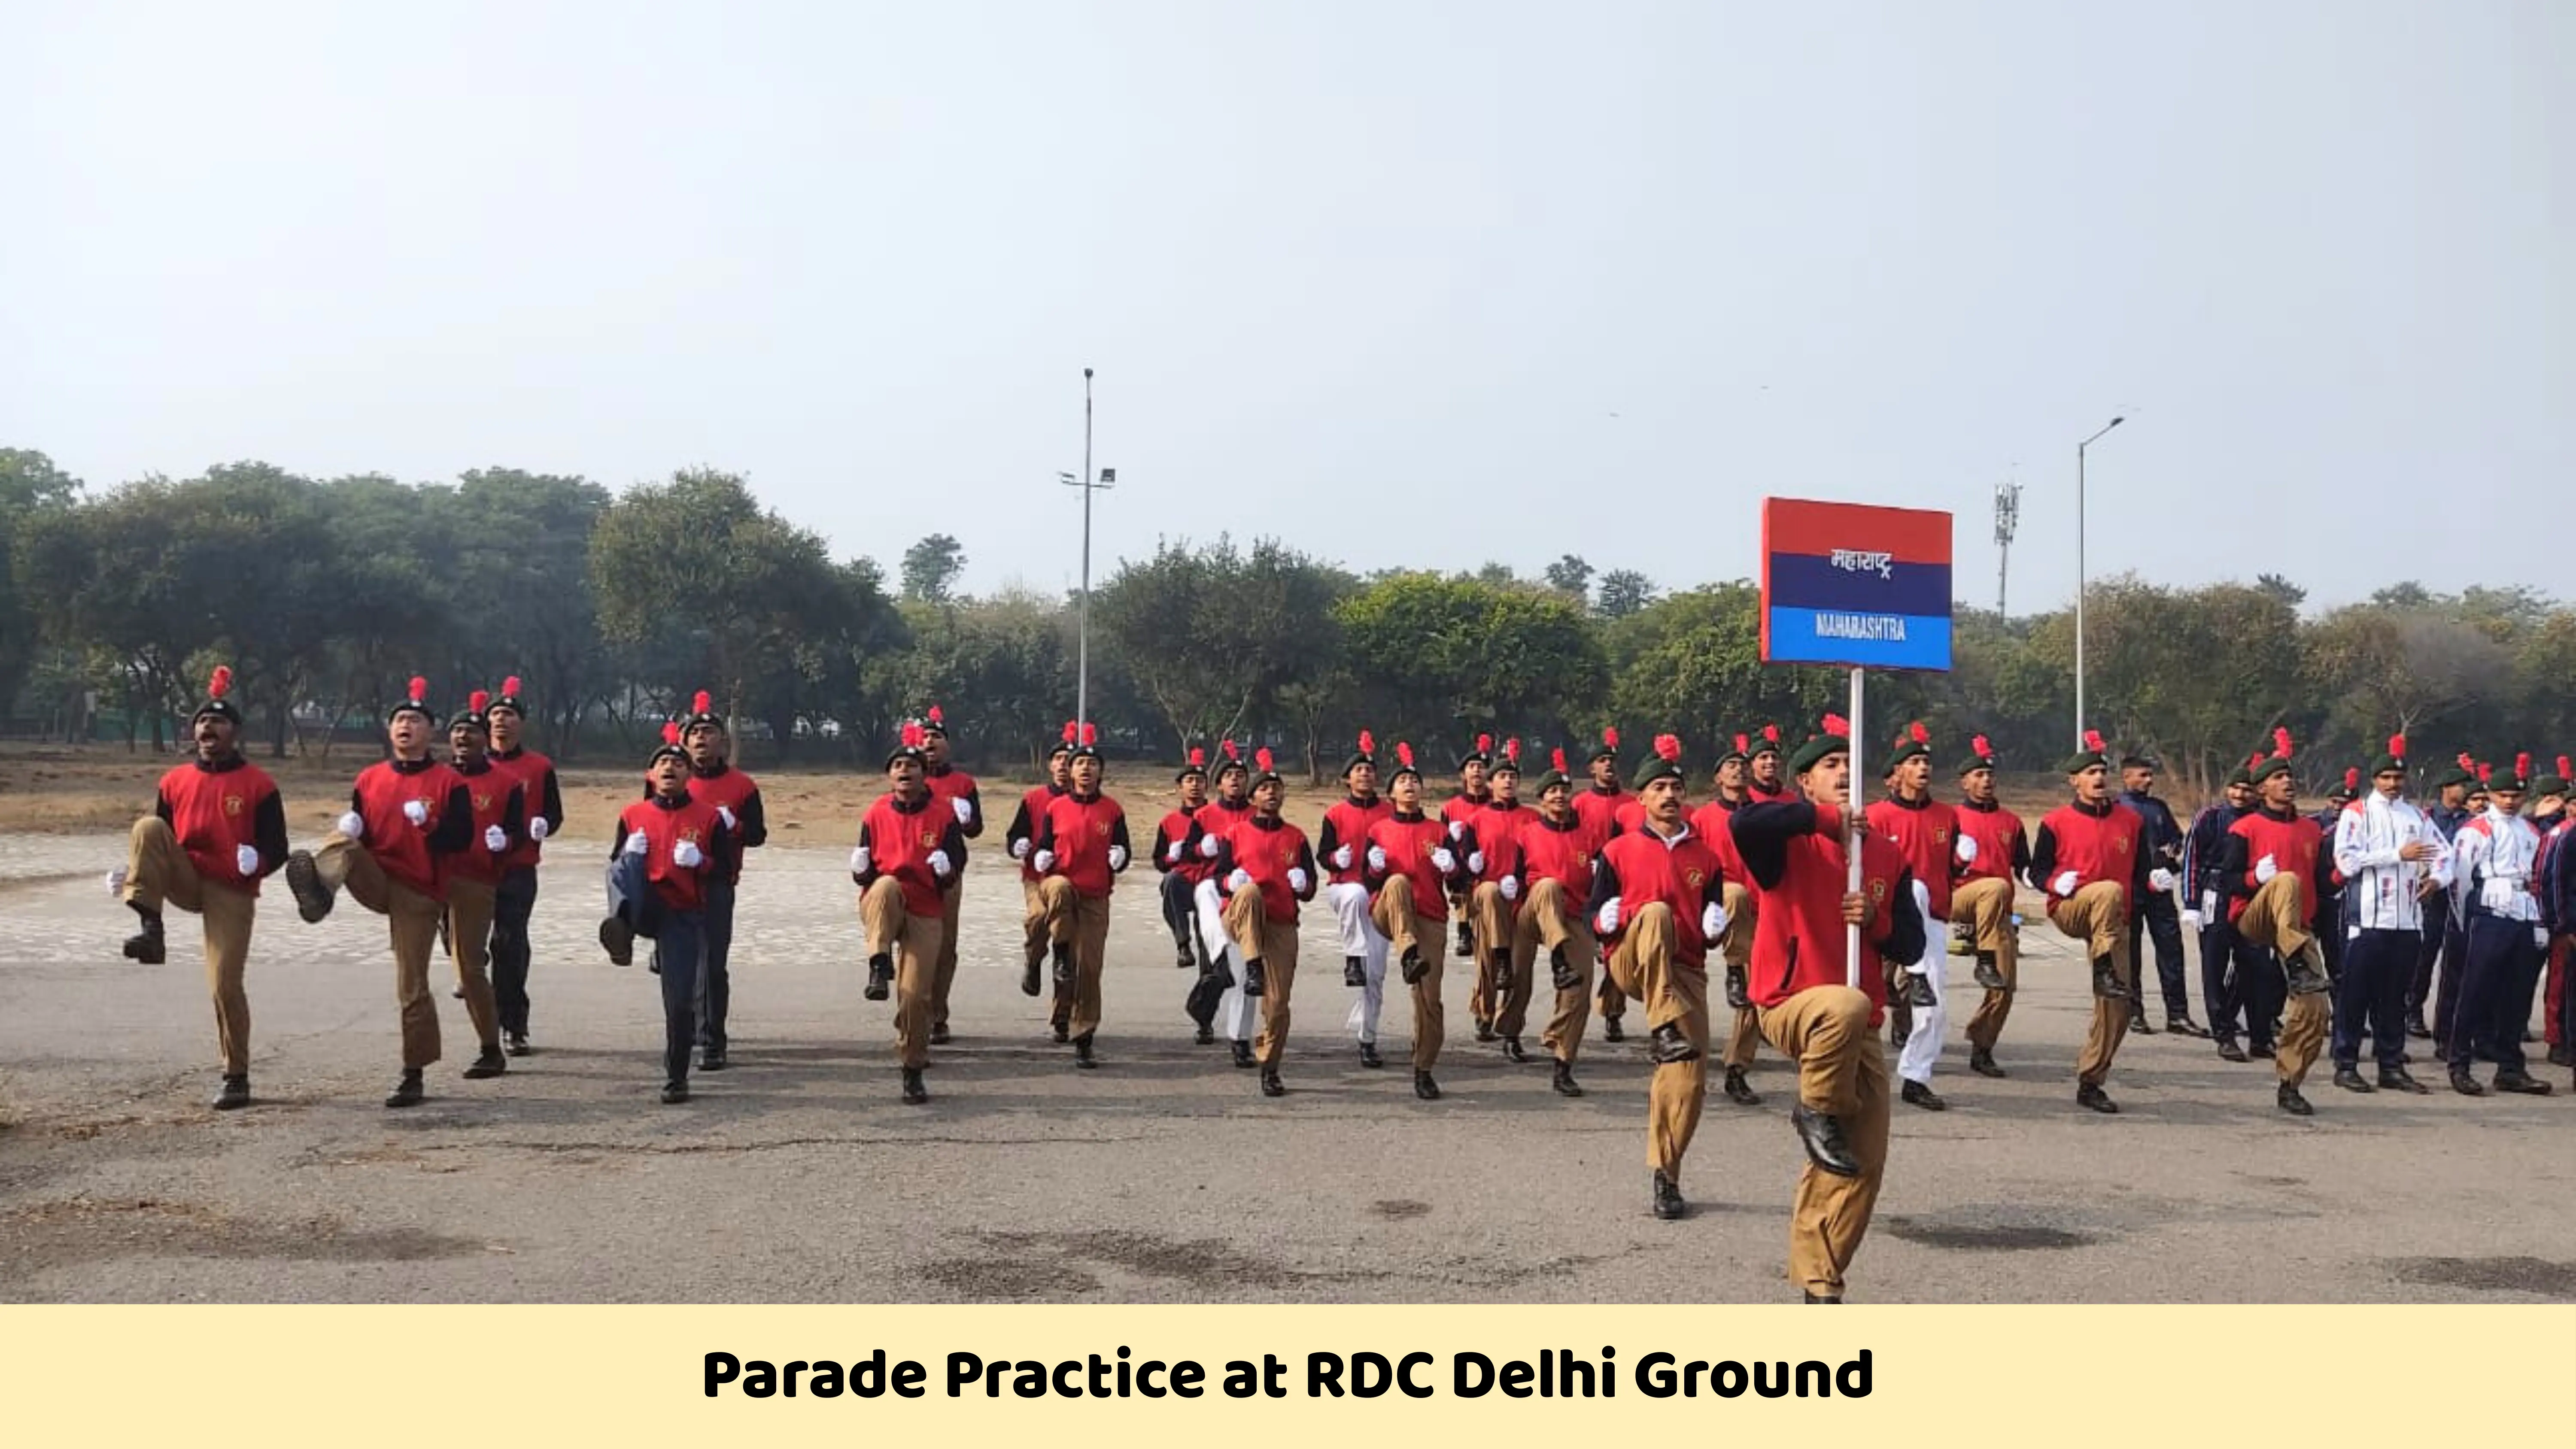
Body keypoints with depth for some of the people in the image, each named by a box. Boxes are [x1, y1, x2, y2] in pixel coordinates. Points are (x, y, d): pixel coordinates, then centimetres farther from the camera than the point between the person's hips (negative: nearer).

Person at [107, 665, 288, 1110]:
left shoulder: (259, 785, -3)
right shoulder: (174, 782, 9)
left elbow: (277, 849, -5)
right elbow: (158, 844, 15)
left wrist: (256, 863, -27)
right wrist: (134, 871, -4)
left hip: (232, 893, -3)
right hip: (185, 882, 3)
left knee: (226, 985, -10)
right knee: (148, 827, -22)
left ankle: (236, 1077, 6)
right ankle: (150, 930, -27)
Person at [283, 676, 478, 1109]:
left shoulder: (449, 782, -2)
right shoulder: (369, 779, 10)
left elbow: (462, 838, -8)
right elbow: (356, 835, 14)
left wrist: (428, 825, -25)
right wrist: (350, 830, -8)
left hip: (419, 894, -3)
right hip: (375, 881, 3)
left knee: (412, 989, -3)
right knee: (340, 843, -26)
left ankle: (414, 1077, 7)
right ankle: (319, 887, -58)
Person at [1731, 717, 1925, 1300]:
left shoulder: (1887, 856, 10)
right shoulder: (1788, 844, -5)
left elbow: (1912, 946, 9)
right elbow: (1746, 821, -30)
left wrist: (1876, 920, -12)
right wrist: (1826, 817, -20)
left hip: (1860, 1029, 6)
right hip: (1791, 1006, -6)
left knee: (1864, 1166, 3)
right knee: (1847, 1005, -41)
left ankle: (1819, 1284, 17)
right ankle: (1818, 1112, -15)